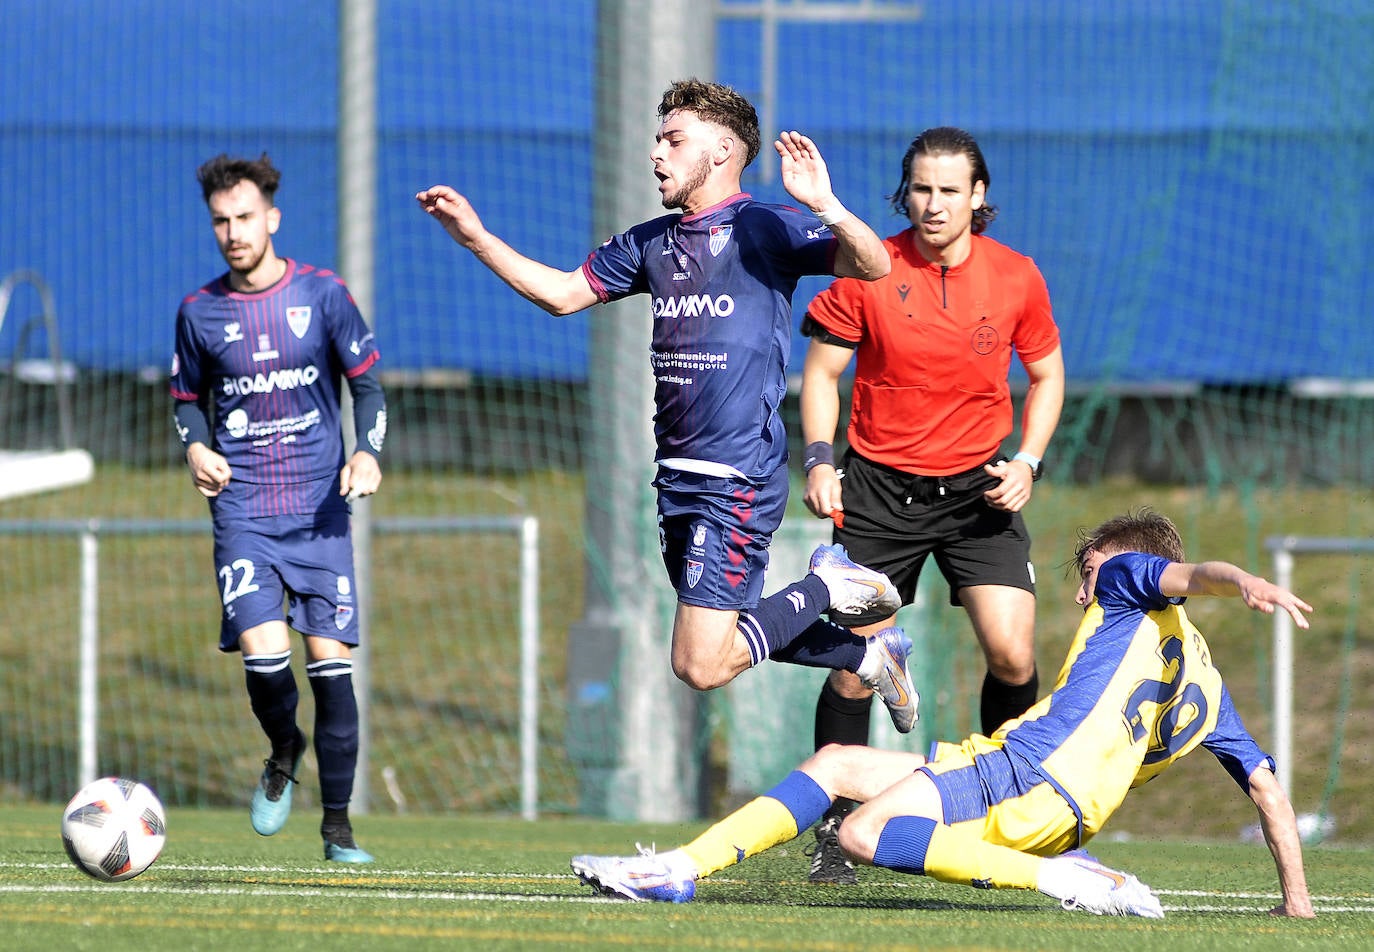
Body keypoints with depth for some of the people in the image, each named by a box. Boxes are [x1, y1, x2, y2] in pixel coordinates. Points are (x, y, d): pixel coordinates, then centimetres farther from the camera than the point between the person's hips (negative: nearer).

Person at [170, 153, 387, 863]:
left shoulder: (322, 295, 1)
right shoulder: (200, 313, 5)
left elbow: (367, 384, 7)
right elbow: (189, 399, 18)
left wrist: (368, 452, -10)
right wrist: (195, 447, -4)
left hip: (321, 510, 0)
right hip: (243, 511, 0)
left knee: (330, 661, -5)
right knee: (262, 653, -17)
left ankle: (337, 826, 5)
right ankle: (283, 753, 16)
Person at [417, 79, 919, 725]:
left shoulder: (765, 228, -7)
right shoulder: (652, 242, 15)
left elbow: (873, 266, -19)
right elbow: (561, 293, 21)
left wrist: (825, 206, -37)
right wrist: (476, 238, 12)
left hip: (739, 477, -8)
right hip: (677, 474, 8)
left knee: (700, 666, -13)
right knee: (721, 636, 16)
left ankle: (828, 586, 7)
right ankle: (868, 652, 35)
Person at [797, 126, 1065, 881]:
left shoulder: (1016, 277, -4)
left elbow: (1046, 374, 11)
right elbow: (821, 370, 2)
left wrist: (1026, 461, -3)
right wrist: (819, 459, -11)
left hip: (978, 488, 1)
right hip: (879, 488, -1)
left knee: (1012, 654, -12)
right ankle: (834, 829, 13)